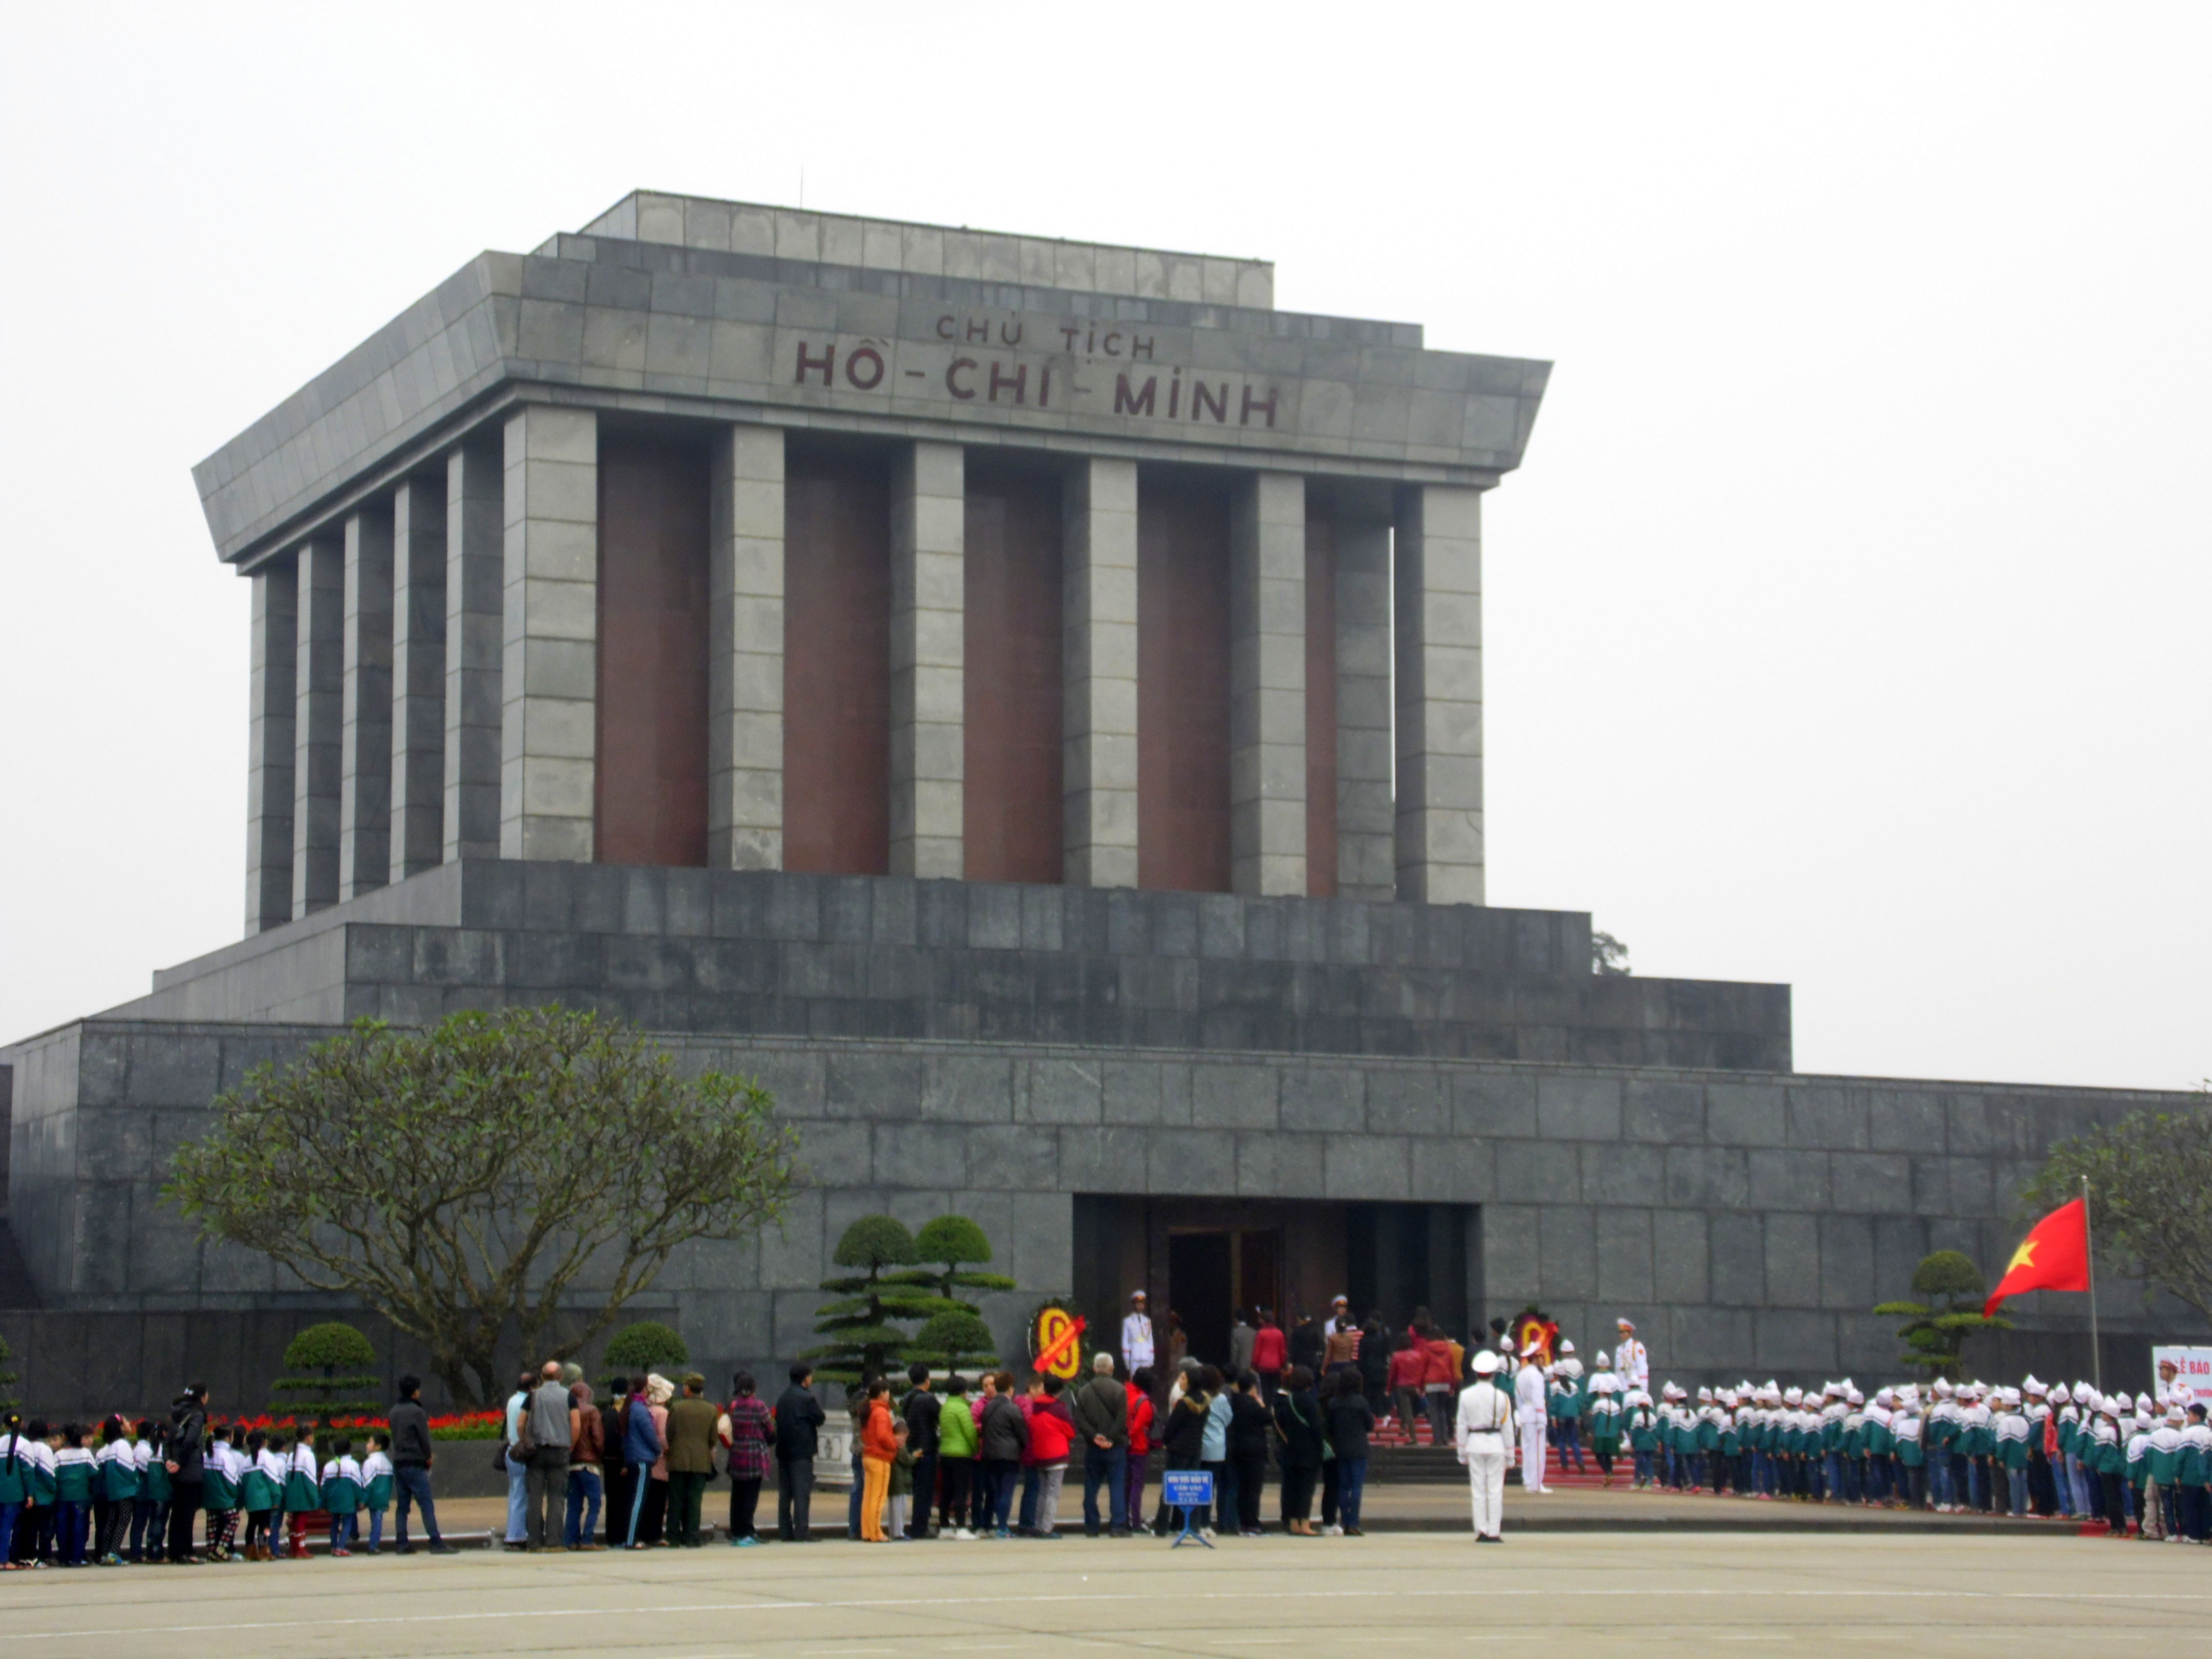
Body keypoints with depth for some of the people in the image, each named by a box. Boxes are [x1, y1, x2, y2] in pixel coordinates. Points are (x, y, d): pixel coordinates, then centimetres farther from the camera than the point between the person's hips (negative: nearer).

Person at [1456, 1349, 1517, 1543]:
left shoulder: (1466, 1395, -1)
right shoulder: (1501, 1397, -6)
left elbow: (1461, 1425, 2)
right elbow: (1507, 1427, -1)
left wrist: (1462, 1452, 10)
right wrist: (1510, 1454, 7)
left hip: (1475, 1445, 2)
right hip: (1496, 1445, -2)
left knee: (1478, 1491, 6)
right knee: (1495, 1491, 1)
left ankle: (1481, 1531, 4)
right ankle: (1494, 1532, -1)